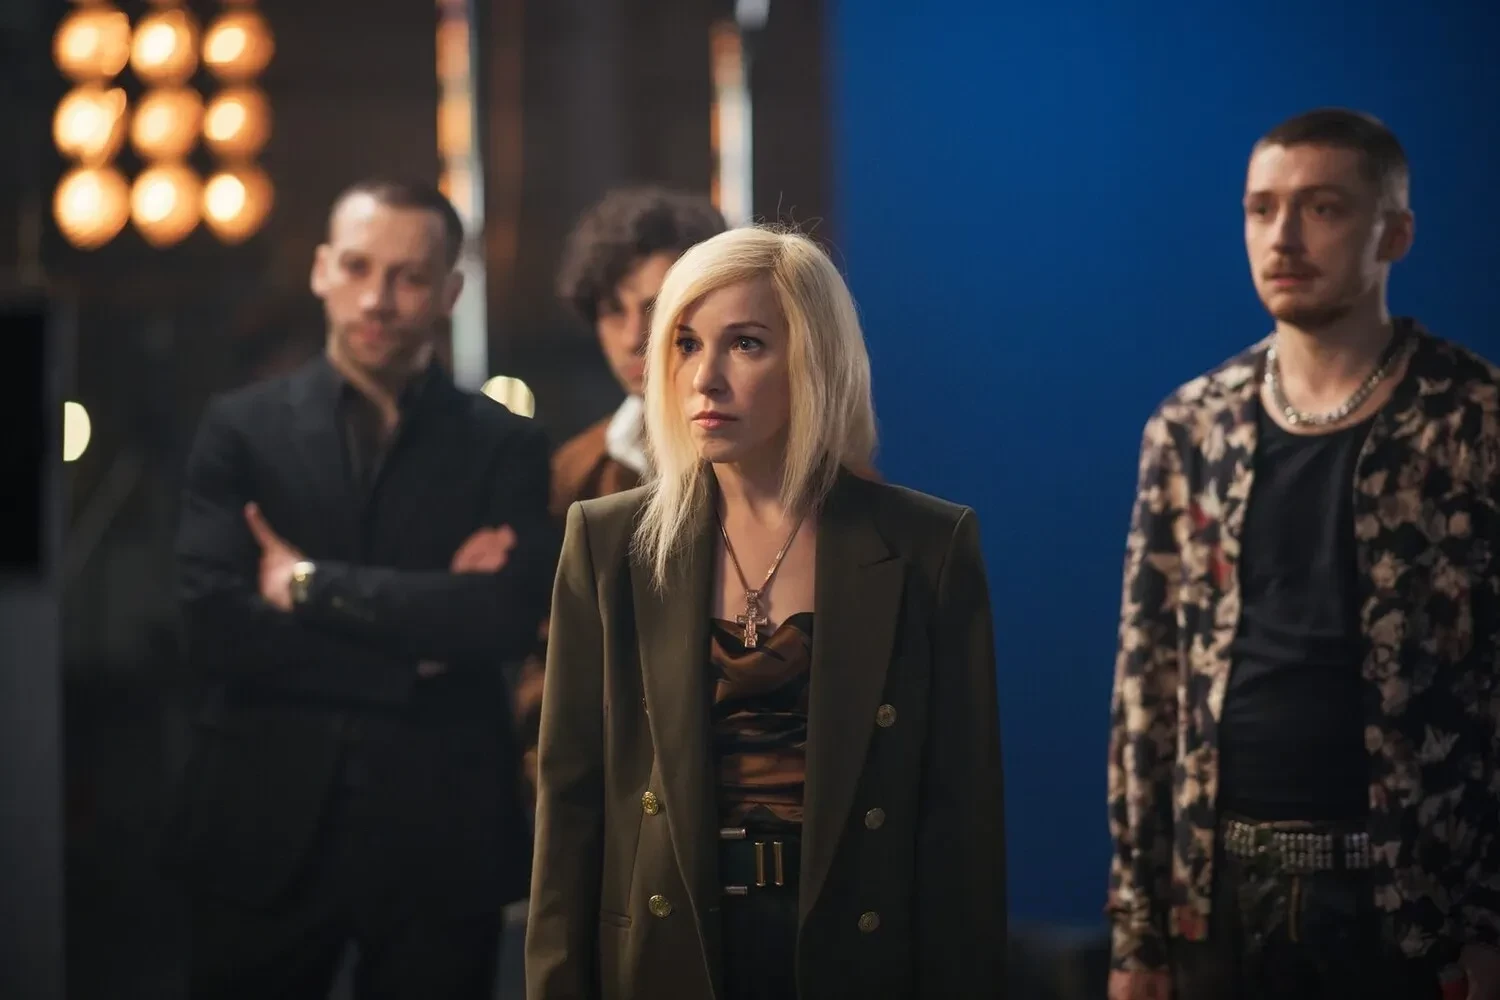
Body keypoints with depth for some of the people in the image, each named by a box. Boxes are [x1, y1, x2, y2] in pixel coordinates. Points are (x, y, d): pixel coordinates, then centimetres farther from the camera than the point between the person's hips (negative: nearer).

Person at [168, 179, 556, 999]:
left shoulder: (504, 445, 3)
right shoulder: (241, 429, 3)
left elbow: (507, 618, -13)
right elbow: (214, 625, -9)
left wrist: (311, 584, -11)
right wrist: (418, 637, -11)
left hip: (441, 835, 0)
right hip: (266, 830, 0)